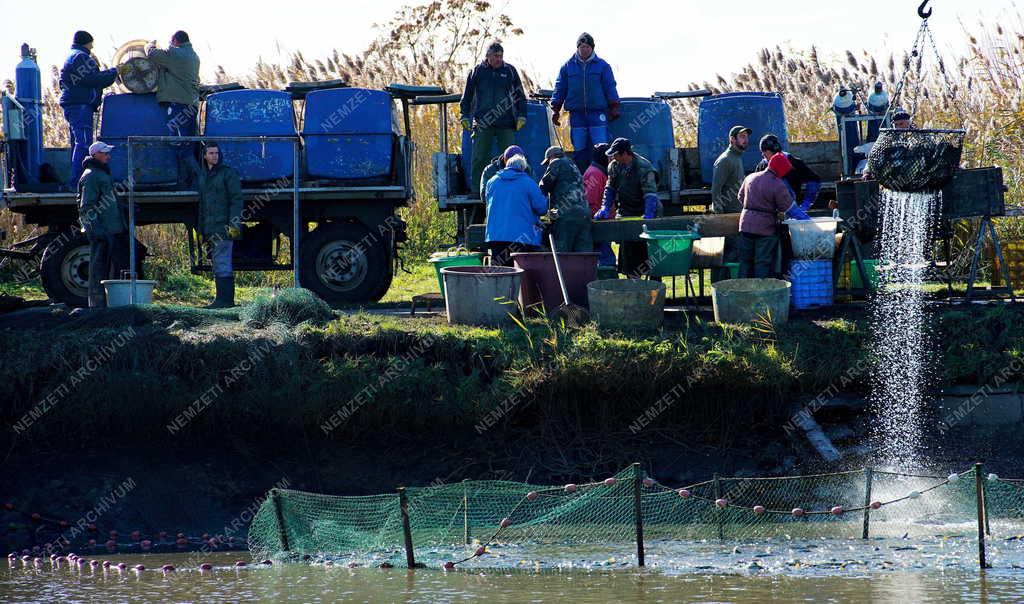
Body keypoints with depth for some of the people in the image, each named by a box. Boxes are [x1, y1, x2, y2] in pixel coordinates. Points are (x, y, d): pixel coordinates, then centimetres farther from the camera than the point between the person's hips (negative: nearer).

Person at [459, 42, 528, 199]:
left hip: (506, 124, 1)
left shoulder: (510, 71, 9)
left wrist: (521, 116, 8)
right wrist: (465, 116, 7)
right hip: (483, 123, -1)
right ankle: (476, 190, 3)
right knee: (479, 158, -1)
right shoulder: (477, 72, 7)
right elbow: (467, 96, 13)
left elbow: (520, 96, 15)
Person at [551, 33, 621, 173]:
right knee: (579, 150, 3)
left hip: (597, 113, -2)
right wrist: (556, 110, 6)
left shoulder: (602, 66, 6)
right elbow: (559, 89, 12)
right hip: (576, 113, 2)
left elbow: (610, 88, 6)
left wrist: (614, 109, 0)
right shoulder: (568, 67, 9)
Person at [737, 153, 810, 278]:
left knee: (745, 260, 12)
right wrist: (807, 220, 1)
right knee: (763, 263, 0)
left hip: (746, 225, 5)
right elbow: (791, 209, -9)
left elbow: (740, 197, 21)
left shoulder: (750, 178, 6)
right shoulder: (778, 186, -12)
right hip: (765, 228, -5)